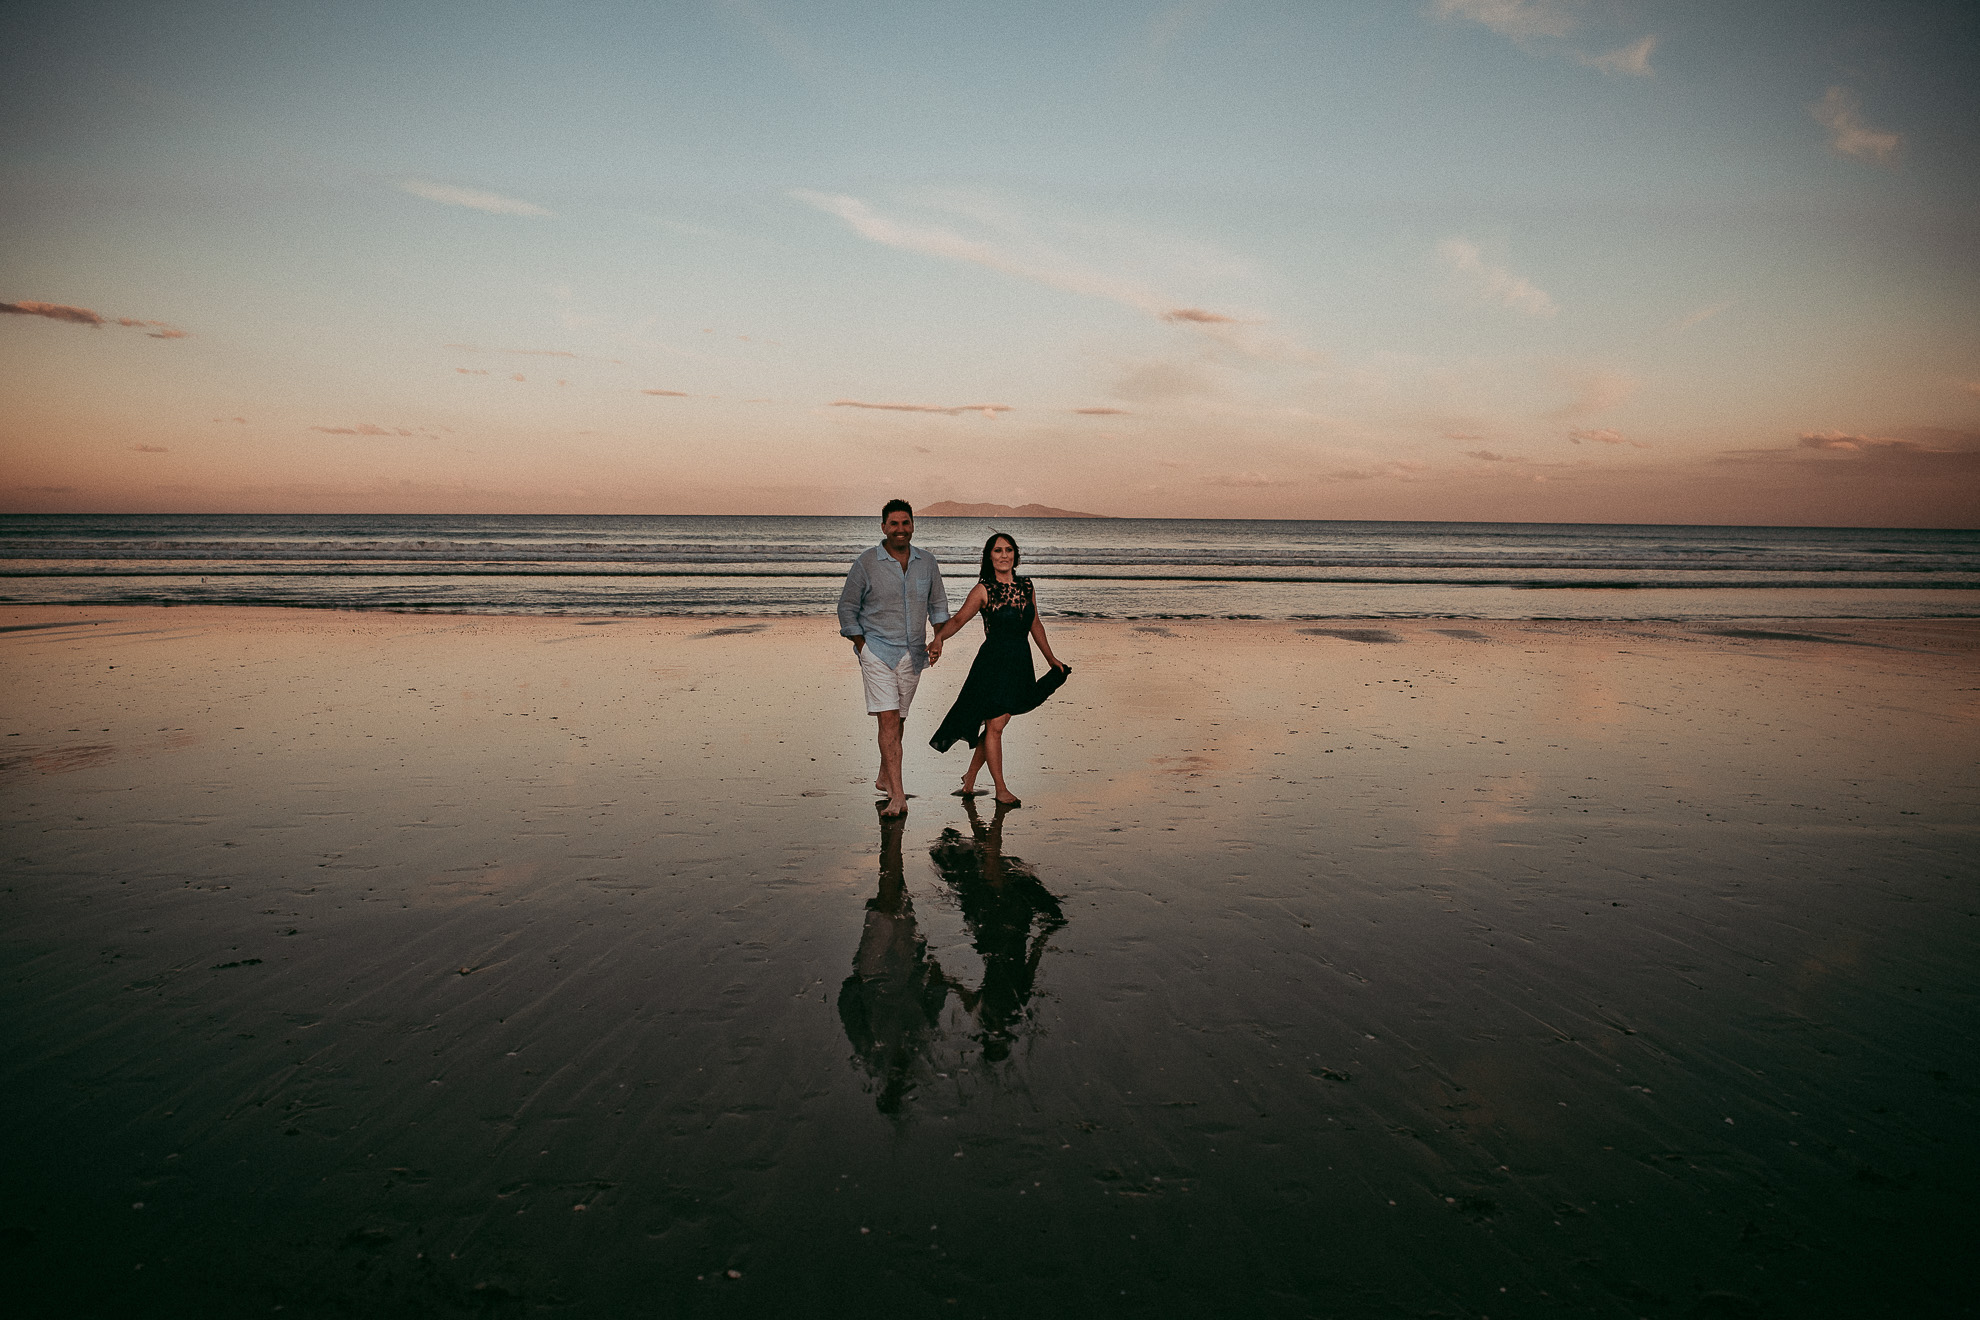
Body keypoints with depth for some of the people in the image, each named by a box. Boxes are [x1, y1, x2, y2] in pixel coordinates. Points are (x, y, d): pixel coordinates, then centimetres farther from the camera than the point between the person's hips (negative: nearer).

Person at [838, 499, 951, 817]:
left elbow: (938, 604, 18)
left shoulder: (927, 563, 5)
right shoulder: (866, 563, -6)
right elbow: (847, 607, 2)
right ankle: (897, 797, -17)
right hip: (877, 651, -4)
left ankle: (884, 778, 34)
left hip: (912, 654, 4)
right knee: (888, 719, -13)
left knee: (898, 718, 14)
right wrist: (861, 645, -4)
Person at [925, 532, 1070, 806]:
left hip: (1020, 663, 5)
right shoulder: (984, 590, -6)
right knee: (995, 725, -3)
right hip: (993, 661, -5)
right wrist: (939, 637, -32)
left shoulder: (1025, 586, 8)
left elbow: (1035, 624, 19)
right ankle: (1001, 789, 8)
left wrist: (1050, 658, 25)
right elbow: (958, 619, -12)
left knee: (997, 725, 9)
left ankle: (970, 779, 26)